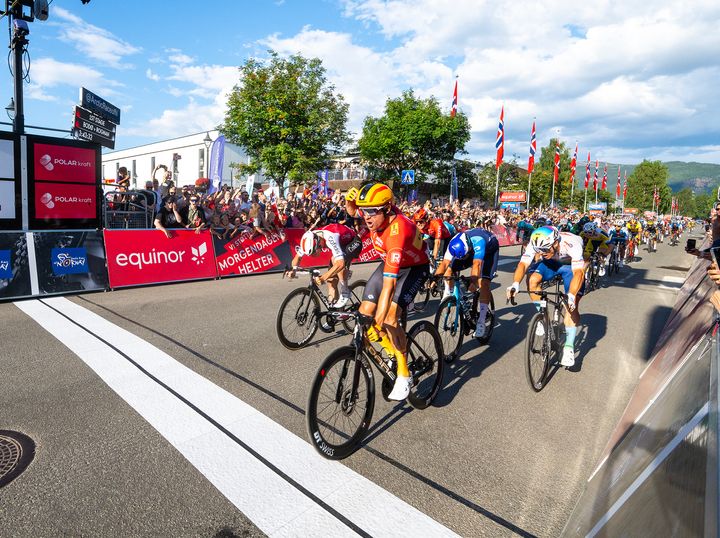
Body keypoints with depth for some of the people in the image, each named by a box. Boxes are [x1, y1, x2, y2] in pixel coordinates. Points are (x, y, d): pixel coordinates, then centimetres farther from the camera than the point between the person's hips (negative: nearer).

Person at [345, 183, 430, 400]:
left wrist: (379, 323, -47)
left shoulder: (397, 232, -40)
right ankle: (392, 352, 18)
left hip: (413, 267, -7)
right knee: (365, 313, -7)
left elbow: (389, 283, -45)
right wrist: (351, 201, -20)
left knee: (388, 318, -24)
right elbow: (352, 212, 5)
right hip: (389, 263, 7)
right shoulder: (376, 212, -20)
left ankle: (404, 375, -7)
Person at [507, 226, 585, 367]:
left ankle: (569, 347, -3)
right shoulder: (536, 244, -30)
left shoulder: (572, 244, -38)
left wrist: (571, 295, -59)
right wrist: (515, 284, -55)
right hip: (550, 264, 3)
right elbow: (523, 263, -37)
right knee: (532, 279, -28)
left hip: (571, 266, -2)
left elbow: (578, 272, -44)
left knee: (572, 306, -13)